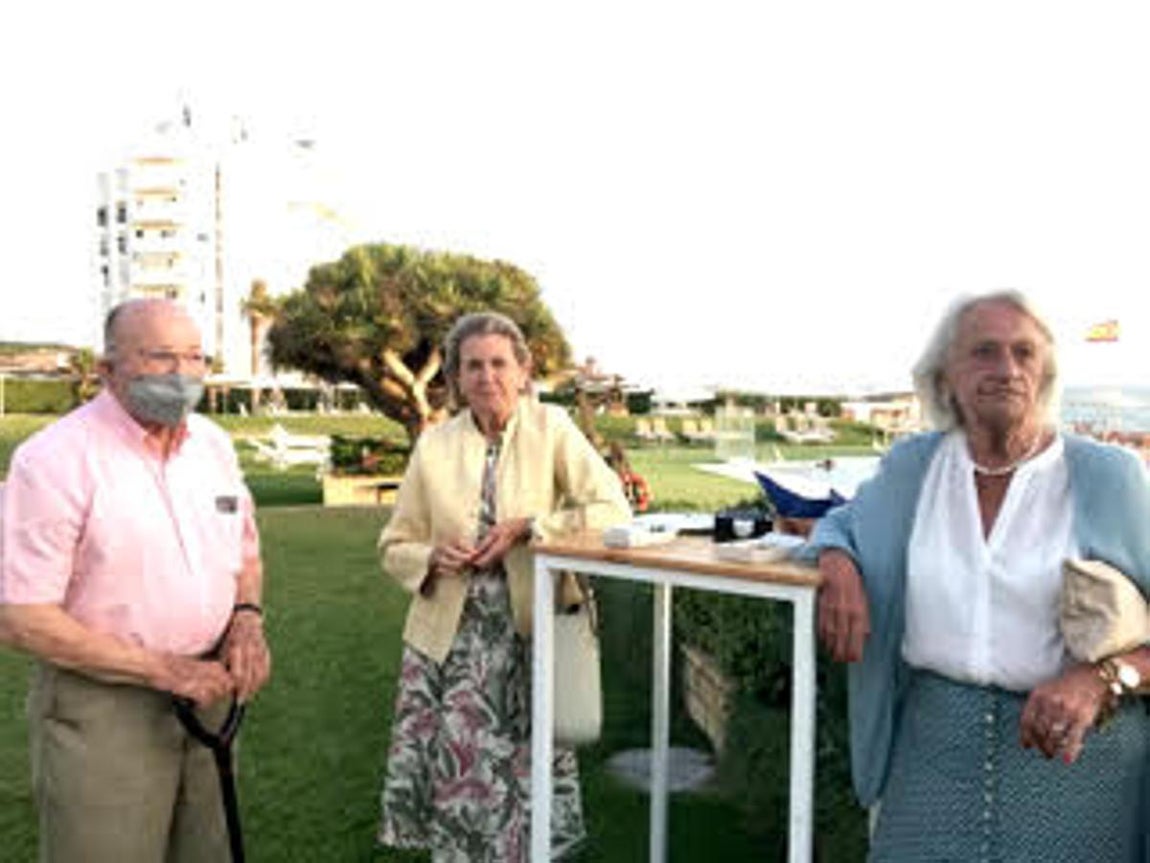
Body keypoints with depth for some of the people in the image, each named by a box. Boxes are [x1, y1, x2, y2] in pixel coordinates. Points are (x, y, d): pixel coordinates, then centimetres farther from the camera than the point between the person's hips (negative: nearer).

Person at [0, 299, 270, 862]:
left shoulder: (213, 442, 4)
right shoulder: (57, 457, -15)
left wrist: (247, 617, -6)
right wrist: (163, 669, -19)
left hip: (204, 692, 6)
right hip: (100, 707, -6)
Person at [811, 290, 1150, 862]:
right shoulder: (913, 464, 4)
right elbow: (840, 521, 19)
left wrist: (1100, 678, -20)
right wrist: (838, 564, -3)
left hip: (1075, 747, -2)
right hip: (935, 739, 2)